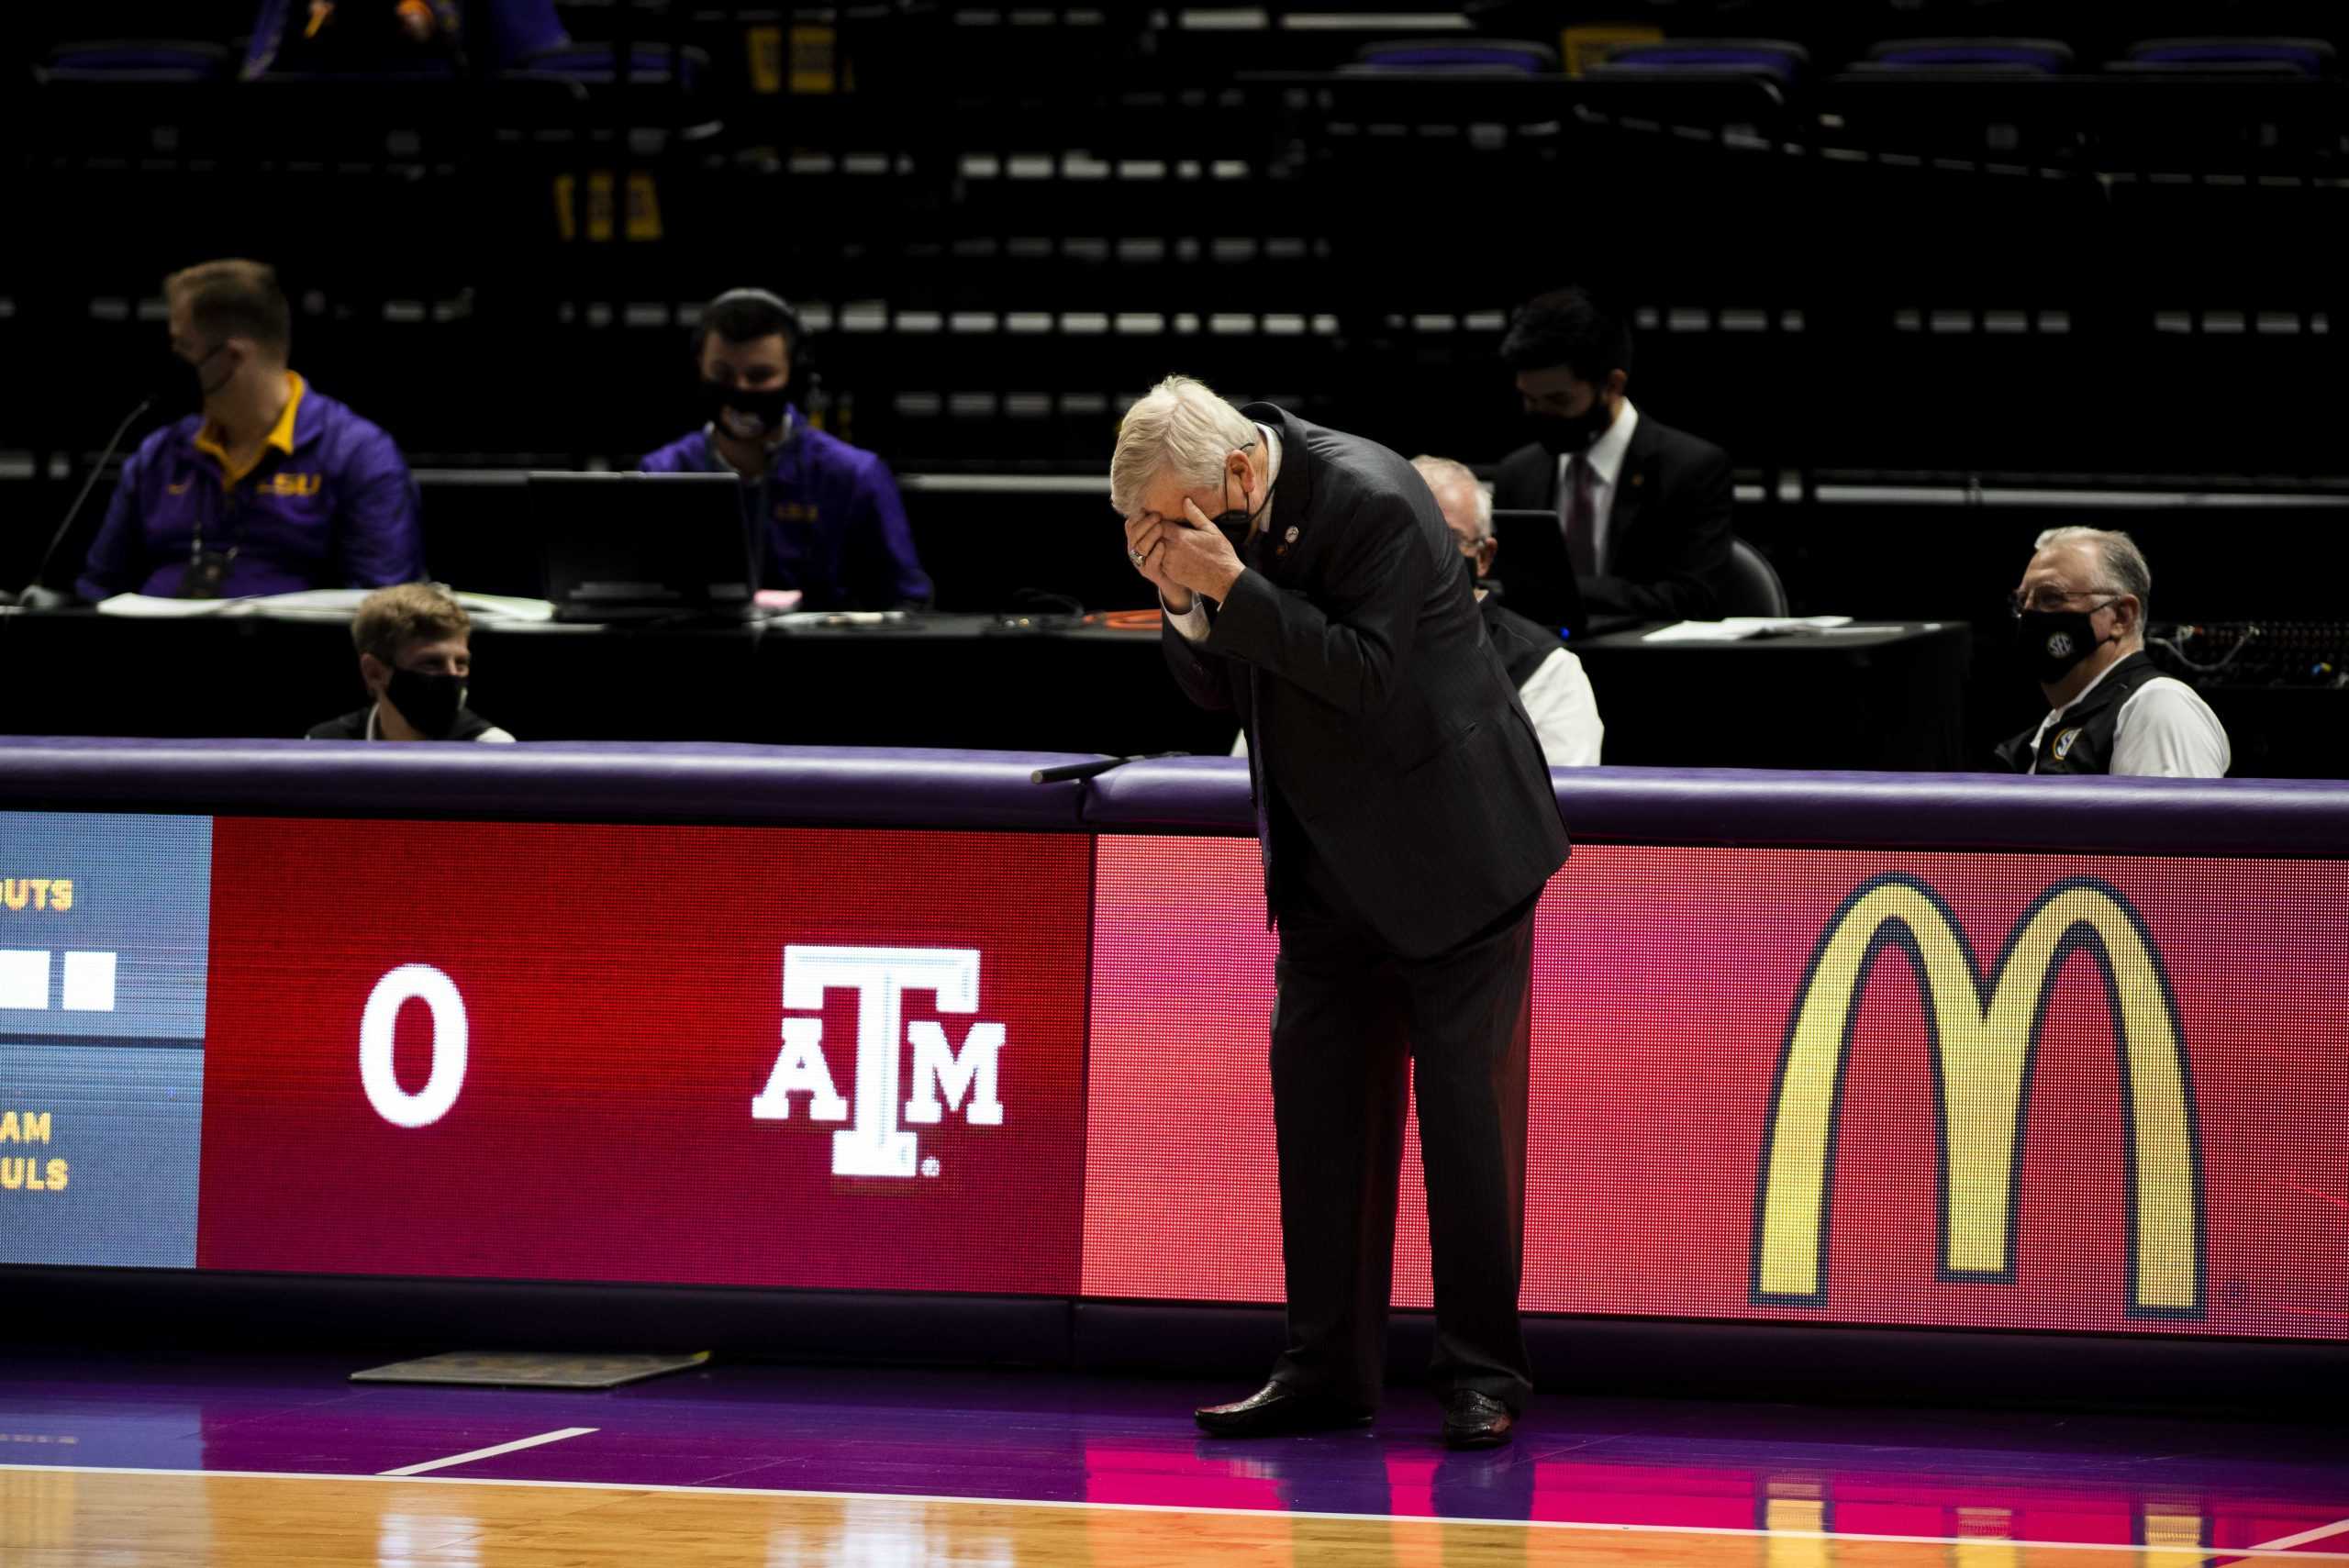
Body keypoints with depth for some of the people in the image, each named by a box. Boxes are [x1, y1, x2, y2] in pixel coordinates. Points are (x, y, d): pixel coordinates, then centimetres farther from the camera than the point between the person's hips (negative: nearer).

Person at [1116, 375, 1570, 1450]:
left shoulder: (1370, 502, -23)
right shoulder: (1217, 516, 0)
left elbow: (1369, 676, -27)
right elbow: (1218, 693, 5)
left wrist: (1235, 587, -31)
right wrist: (1180, 597, -14)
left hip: (1448, 847, -8)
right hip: (1331, 865, 8)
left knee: (1465, 1107, -4)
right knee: (1316, 1099, 5)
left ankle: (1483, 1378, 1)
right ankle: (1328, 1371, 9)